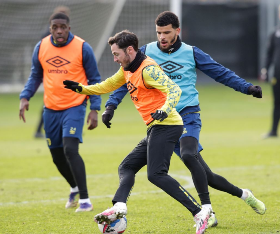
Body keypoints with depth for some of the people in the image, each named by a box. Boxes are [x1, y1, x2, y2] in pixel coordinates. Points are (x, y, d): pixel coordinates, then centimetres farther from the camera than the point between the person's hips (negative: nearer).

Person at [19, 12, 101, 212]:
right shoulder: (41, 47, 2)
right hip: (51, 109, 5)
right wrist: (25, 97, -1)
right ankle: (75, 189, 40)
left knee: (70, 150, -21)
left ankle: (85, 200, -15)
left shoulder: (82, 48, -8)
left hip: (74, 107, -5)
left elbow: (94, 80, -1)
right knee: (57, 156, 12)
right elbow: (35, 76, 15)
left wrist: (95, 109, -8)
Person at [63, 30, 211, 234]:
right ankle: (119, 207, -13)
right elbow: (109, 86, 33)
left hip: (166, 126, -11)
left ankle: (199, 213, -21)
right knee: (127, 167, 7)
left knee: (156, 175, -19)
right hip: (156, 129, 11)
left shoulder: (148, 69, -13)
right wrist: (81, 89, 27)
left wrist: (165, 110, -40)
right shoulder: (127, 70, 16)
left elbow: (175, 90, -23)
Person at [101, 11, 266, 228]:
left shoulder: (191, 53, 2)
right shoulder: (146, 53, 5)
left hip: (188, 115, -2)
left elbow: (221, 73, 7)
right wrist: (111, 105, -1)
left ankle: (207, 209, -26)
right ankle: (243, 194, 22)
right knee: (206, 176, 1)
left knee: (188, 155, -33)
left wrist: (248, 88, -3)